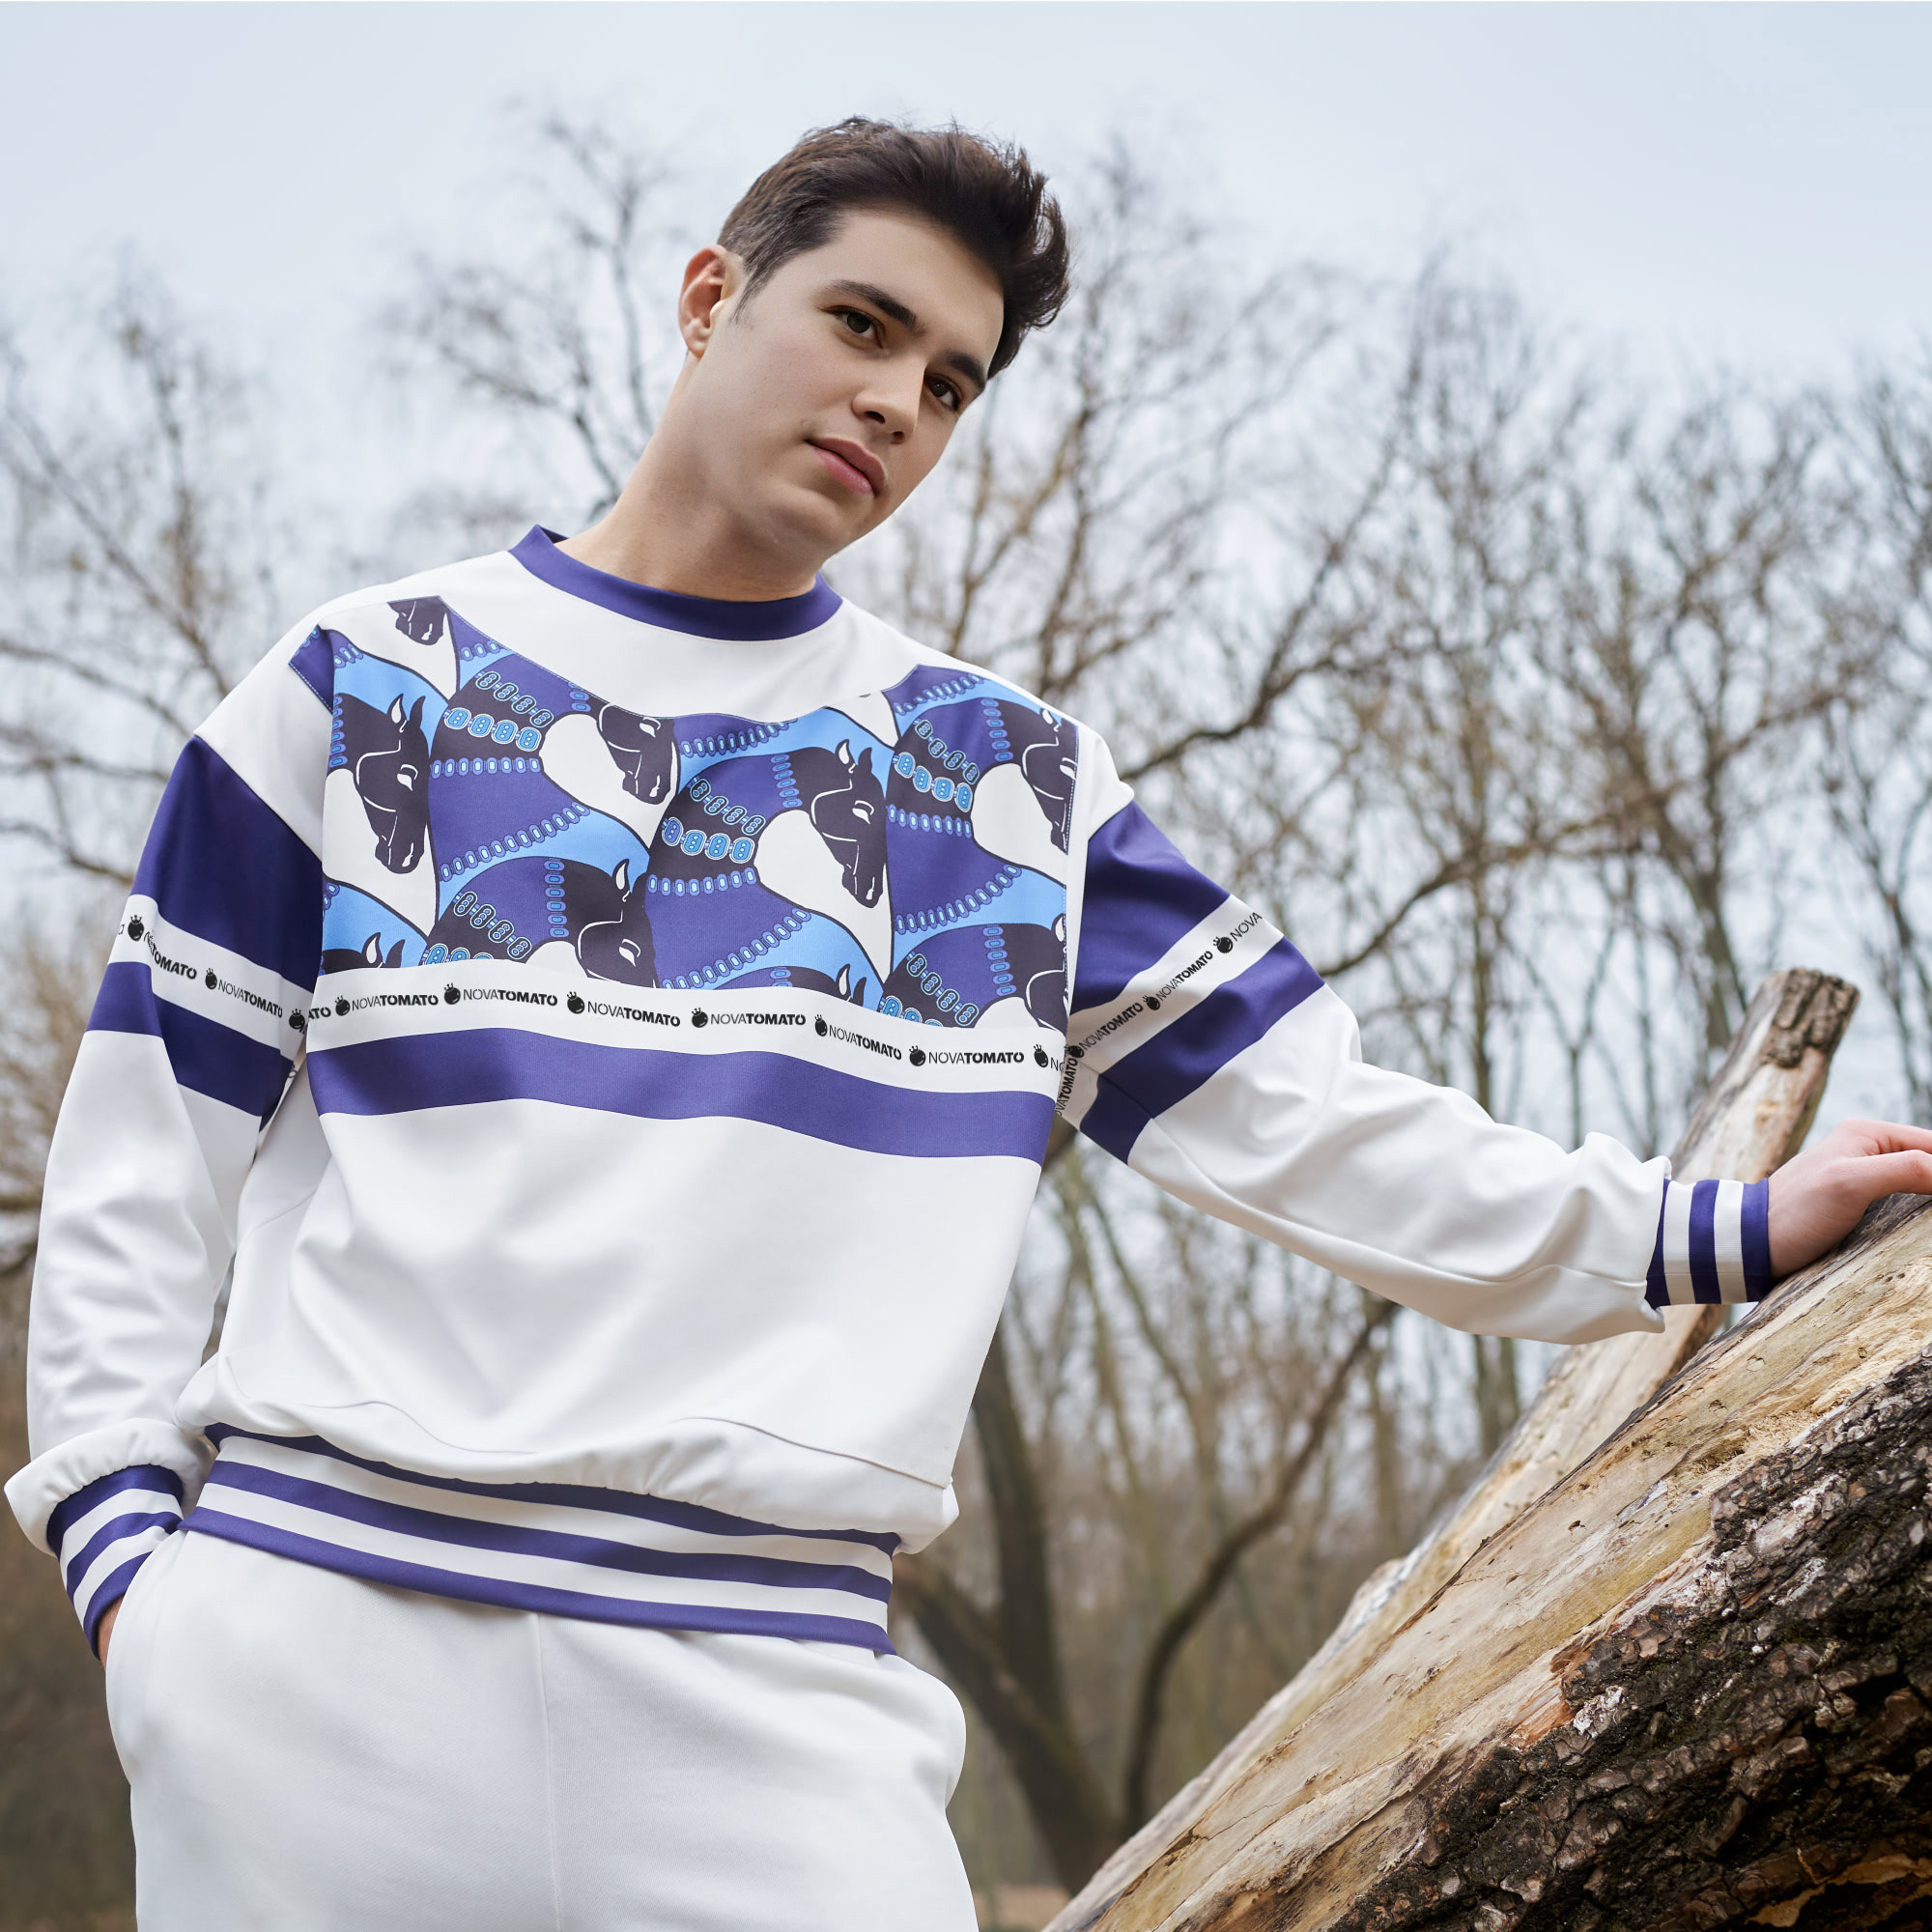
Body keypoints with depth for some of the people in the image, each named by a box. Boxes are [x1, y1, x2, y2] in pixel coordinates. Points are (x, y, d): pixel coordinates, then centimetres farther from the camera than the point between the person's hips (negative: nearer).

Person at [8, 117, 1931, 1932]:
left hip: (765, 1684, 1)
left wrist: (1713, 1232, 7)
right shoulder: (364, 680, 11)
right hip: (314, 1647, -1)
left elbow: (1302, 1121, 13)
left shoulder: (1005, 778, 15)